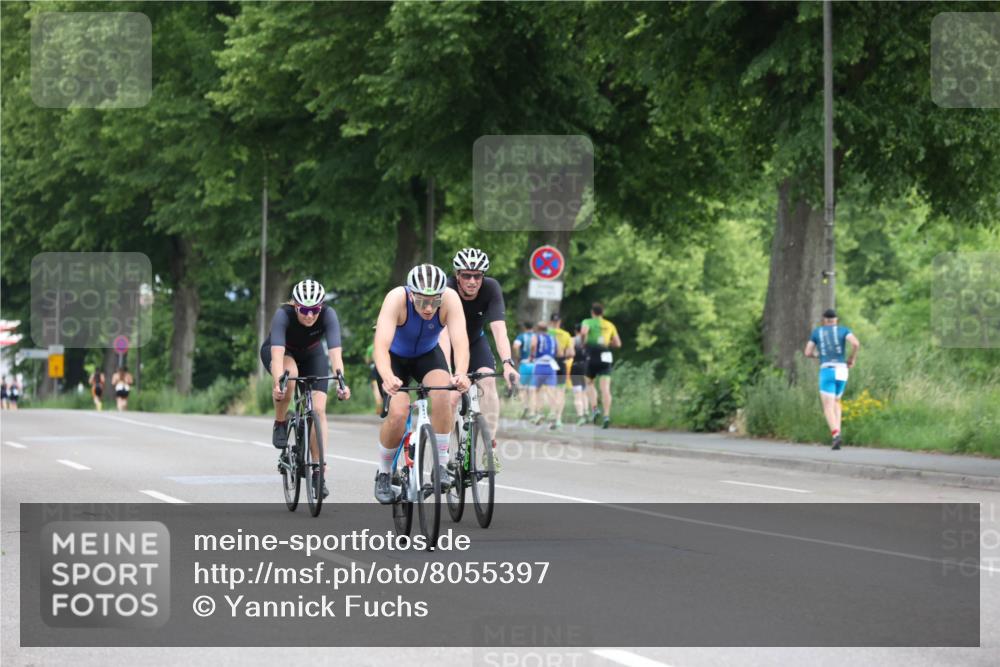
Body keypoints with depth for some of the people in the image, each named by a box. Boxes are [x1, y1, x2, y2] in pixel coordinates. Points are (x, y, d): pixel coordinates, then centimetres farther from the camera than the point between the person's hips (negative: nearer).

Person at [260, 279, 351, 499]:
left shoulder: (328, 315, -32)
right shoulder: (283, 315, -36)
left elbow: (335, 351, -42)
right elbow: (277, 353, -47)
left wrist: (341, 382, -58)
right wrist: (278, 383, -63)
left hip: (312, 355, 2)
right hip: (280, 352, -2)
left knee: (318, 410, -15)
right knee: (289, 373, -37)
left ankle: (318, 472, -10)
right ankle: (280, 423, -12)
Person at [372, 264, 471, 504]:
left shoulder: (450, 299, -31)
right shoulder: (397, 299, -36)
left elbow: (460, 341, -41)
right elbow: (381, 346, -45)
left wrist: (461, 374, -61)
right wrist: (387, 378, -64)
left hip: (428, 354, 1)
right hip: (395, 357, -1)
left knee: (442, 396, -28)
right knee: (398, 413, -22)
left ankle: (441, 466, -14)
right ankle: (383, 474, 2)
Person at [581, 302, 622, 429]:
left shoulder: (588, 322, 4)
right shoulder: (610, 325, 16)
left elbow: (583, 331, -20)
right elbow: (618, 344, 15)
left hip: (593, 357, -2)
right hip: (606, 358, 2)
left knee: (590, 383, 20)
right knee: (605, 388, -5)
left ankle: (595, 409, 2)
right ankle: (607, 415, -19)